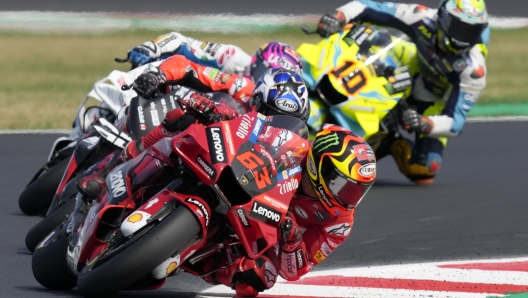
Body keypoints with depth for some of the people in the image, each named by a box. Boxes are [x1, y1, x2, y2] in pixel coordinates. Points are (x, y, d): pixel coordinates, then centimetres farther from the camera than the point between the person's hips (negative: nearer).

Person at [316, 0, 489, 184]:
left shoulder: (473, 68, -35)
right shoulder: (423, 18, -30)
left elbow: (455, 122, -35)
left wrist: (424, 124, -55)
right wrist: (338, 16, -43)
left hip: (439, 99, -3)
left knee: (427, 166, -19)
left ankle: (401, 150, 14)